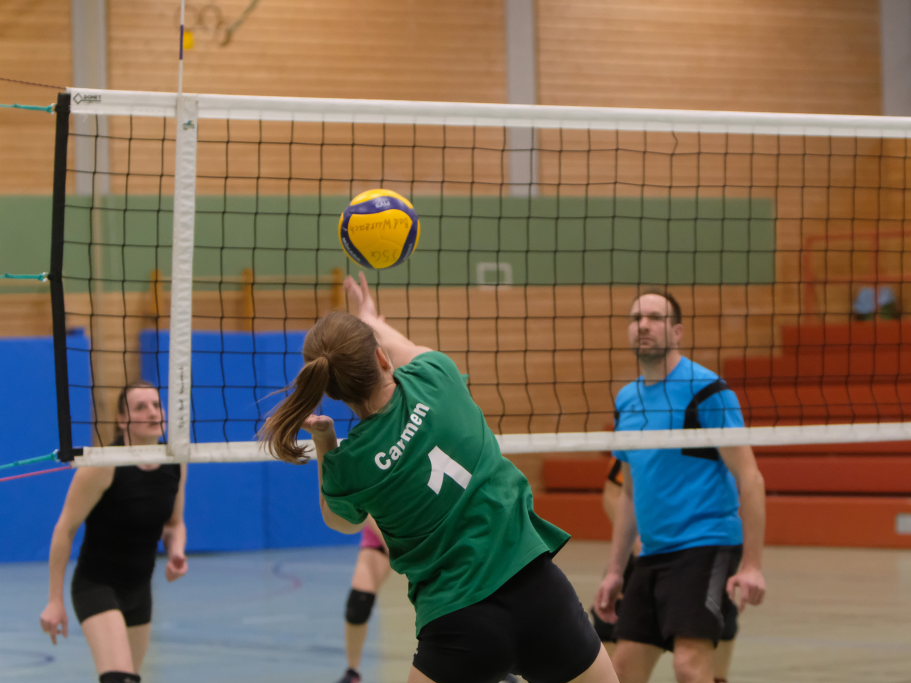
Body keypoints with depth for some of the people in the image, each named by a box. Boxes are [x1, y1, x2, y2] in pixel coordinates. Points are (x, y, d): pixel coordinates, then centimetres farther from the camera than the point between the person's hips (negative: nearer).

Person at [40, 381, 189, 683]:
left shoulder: (175, 465, -2)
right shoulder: (104, 465, -19)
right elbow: (65, 530, -13)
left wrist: (177, 551, -10)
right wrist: (55, 600, -14)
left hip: (139, 589, 7)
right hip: (96, 586, -7)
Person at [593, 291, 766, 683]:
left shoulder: (706, 390, -9)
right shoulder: (627, 400, 13)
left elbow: (749, 478, -12)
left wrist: (751, 564, -19)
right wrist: (614, 571, 17)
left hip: (706, 546, -8)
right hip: (652, 554, 8)